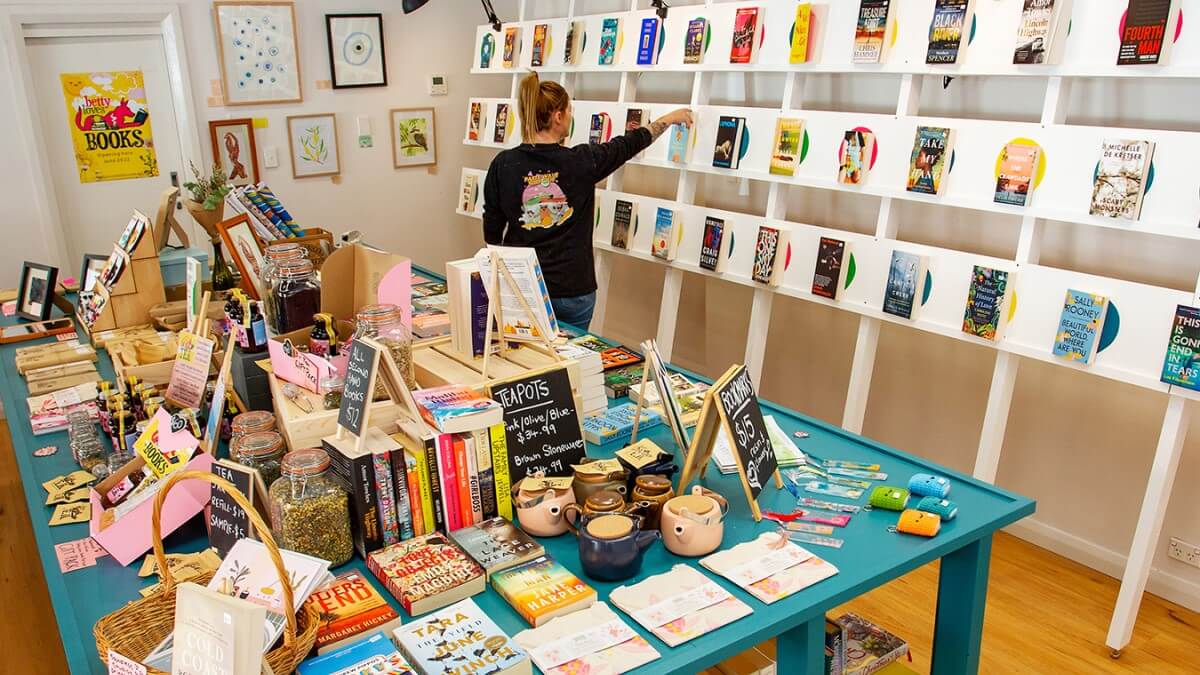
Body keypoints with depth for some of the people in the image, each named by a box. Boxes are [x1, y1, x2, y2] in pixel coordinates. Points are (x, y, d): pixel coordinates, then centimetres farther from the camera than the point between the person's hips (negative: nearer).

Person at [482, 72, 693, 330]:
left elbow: (492, 233, 1)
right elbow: (631, 143, 8)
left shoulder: (503, 164, -6)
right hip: (573, 291, -1)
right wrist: (669, 118, 25)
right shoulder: (582, 162, -10)